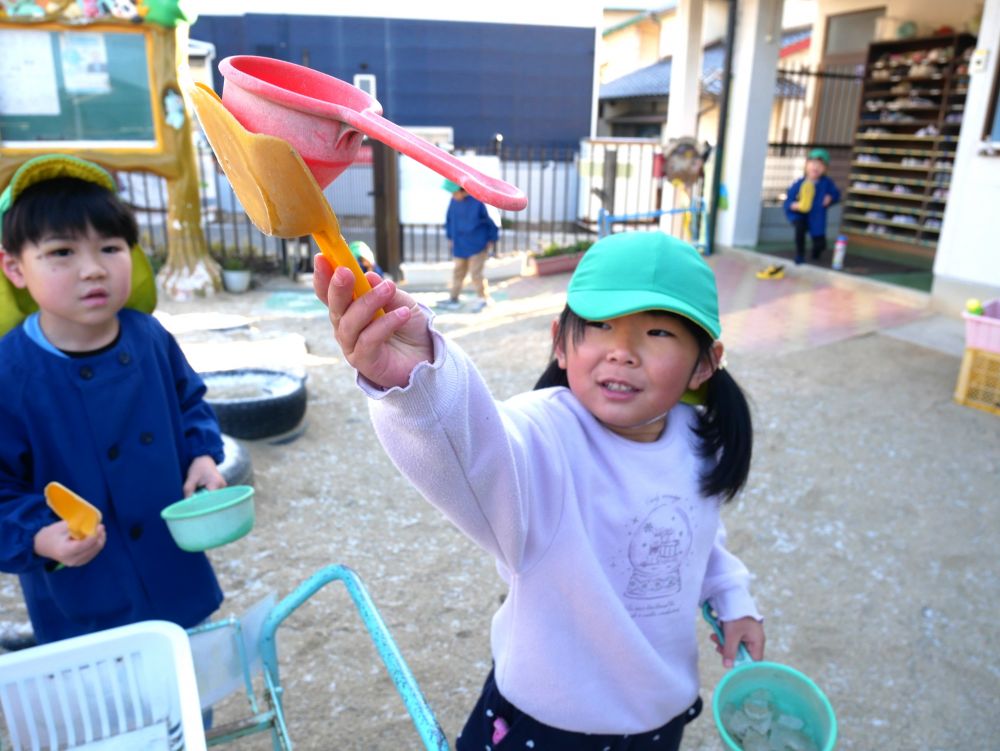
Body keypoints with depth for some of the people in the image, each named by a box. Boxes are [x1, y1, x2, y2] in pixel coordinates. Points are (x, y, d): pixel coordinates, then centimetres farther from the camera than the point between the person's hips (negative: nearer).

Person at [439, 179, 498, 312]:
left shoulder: (479, 201, -19)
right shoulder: (454, 201, -4)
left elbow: (493, 220, -9)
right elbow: (449, 218, 12)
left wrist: (492, 240, -4)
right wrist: (450, 237, 13)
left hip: (478, 245, -5)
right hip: (460, 245, 5)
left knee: (476, 273, -2)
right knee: (458, 272, 10)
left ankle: (483, 299, 17)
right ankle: (453, 299, 20)